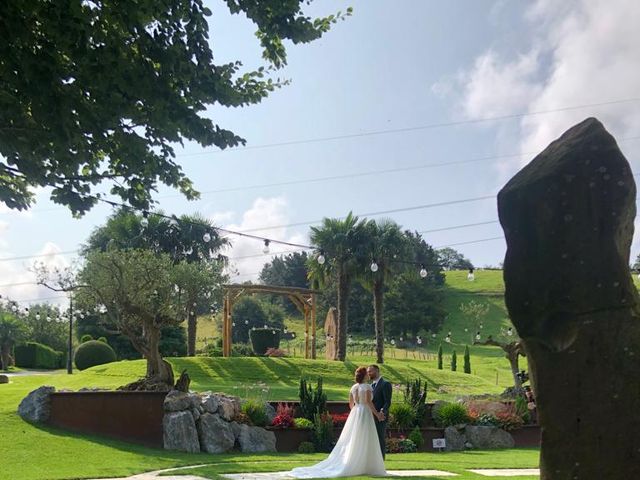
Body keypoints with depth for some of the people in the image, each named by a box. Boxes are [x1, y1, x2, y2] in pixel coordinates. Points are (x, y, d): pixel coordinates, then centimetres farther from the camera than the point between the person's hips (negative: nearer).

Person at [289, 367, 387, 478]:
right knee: (365, 443, -1)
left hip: (354, 415, 7)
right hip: (365, 415, -7)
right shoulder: (367, 386, -10)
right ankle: (363, 468, -1)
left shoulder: (353, 387, 11)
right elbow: (368, 401, -20)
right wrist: (376, 413, -13)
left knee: (350, 442, 10)